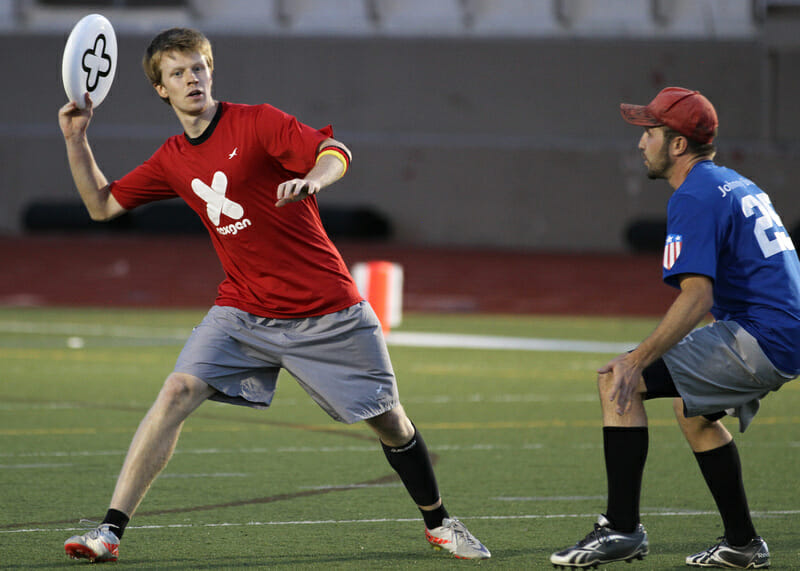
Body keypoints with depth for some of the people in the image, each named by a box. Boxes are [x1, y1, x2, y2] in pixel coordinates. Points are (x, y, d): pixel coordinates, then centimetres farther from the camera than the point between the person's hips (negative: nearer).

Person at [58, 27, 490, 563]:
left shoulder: (256, 122, -9)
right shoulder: (172, 161, 7)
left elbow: (336, 152, -22)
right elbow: (103, 204, 15)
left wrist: (311, 180, -44)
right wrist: (76, 140, 3)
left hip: (327, 311, -3)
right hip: (243, 312, 3)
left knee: (389, 419, 5)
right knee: (177, 393, -17)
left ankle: (439, 523, 28)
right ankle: (110, 531, -18)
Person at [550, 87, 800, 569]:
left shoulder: (694, 196, -12)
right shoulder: (739, 185, 20)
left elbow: (697, 296, -23)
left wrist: (639, 361, -25)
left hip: (761, 341, -10)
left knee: (619, 381, -12)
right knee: (692, 409, 32)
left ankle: (623, 529, -14)